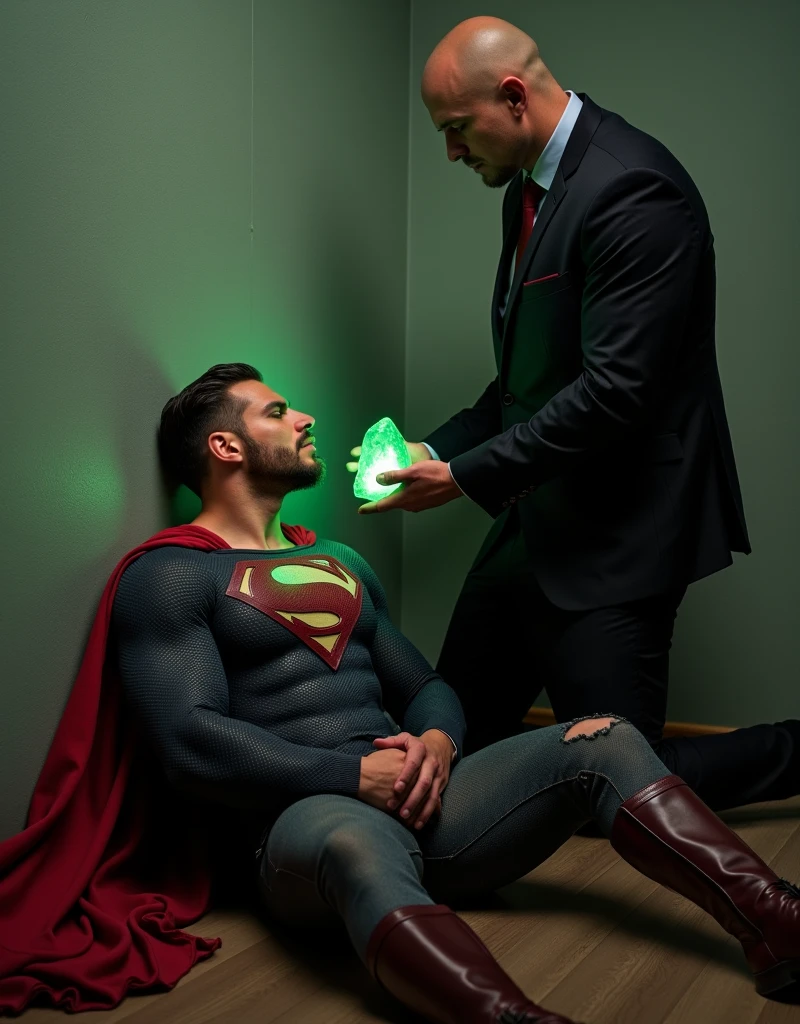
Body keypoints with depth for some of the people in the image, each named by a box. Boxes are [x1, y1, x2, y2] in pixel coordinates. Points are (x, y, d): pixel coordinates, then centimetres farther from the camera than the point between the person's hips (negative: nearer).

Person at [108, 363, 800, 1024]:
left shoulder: (341, 563, 25)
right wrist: (357, 775, -17)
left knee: (605, 742, -11)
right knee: (359, 843, -42)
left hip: (419, 798, 7)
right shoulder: (170, 578, 1)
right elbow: (191, 743, -12)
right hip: (306, 817, -6)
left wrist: (437, 740, -1)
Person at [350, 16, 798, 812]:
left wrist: (464, 477, -18)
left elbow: (615, 390, -25)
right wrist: (437, 449, 6)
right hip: (536, 519, 10)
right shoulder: (528, 187, 11)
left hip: (613, 537, -9)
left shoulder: (632, 191, -20)